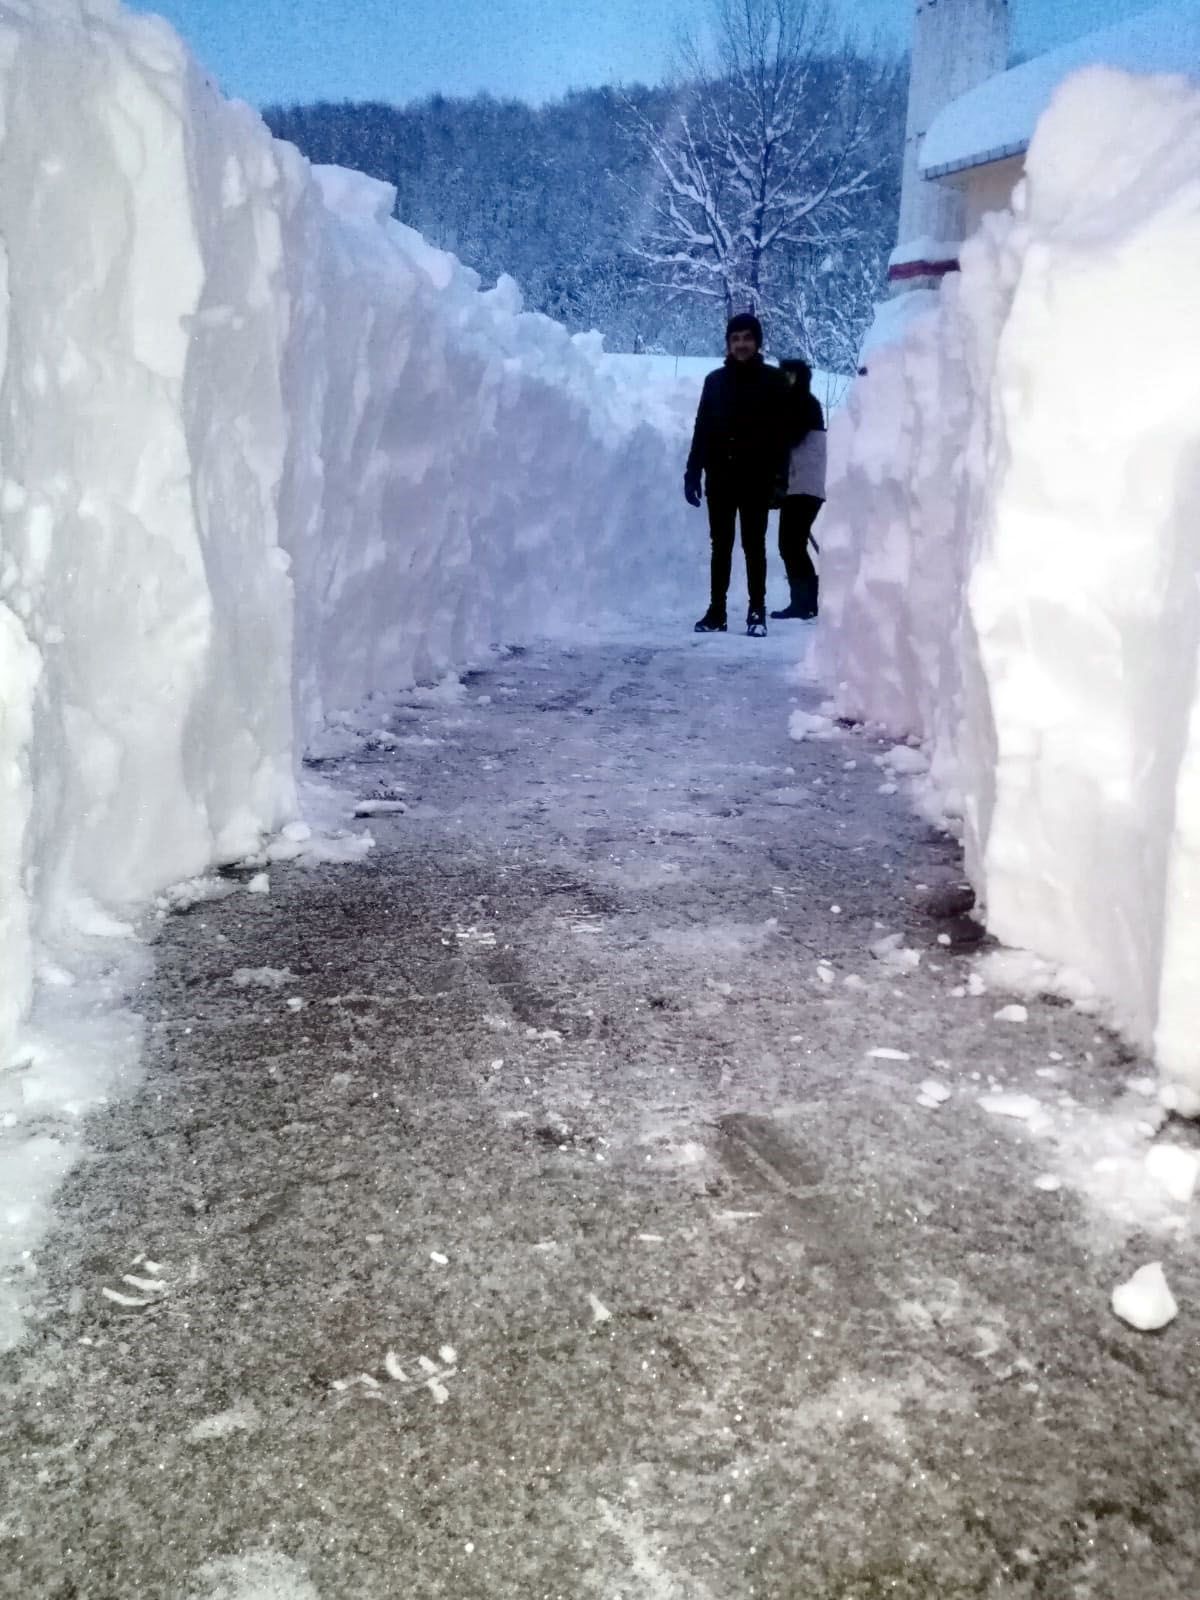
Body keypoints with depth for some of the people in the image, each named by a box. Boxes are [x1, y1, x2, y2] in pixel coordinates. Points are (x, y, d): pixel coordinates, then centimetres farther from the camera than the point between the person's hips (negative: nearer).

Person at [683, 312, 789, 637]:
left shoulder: (772, 381, 2)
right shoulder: (715, 380, 10)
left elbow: (782, 432, -3)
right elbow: (701, 429, 11)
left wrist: (779, 477, -10)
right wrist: (692, 472, 5)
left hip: (755, 478, -3)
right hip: (720, 477, 3)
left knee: (754, 545, 2)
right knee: (721, 546, 6)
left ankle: (757, 612, 6)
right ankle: (716, 611, 10)